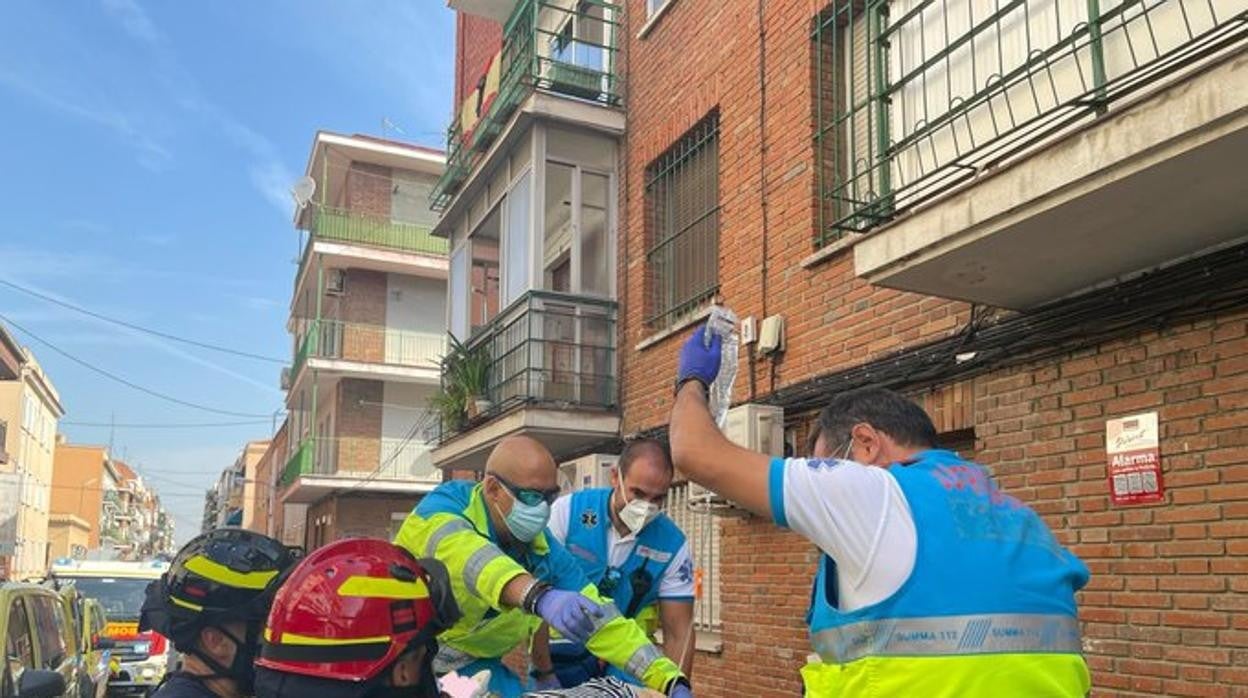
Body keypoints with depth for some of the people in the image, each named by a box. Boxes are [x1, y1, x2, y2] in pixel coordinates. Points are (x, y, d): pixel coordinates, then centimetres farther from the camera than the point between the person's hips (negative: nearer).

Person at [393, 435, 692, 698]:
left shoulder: (545, 552, -10)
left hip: (470, 666, 4)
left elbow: (602, 618, -10)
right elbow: (464, 555, -45)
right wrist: (539, 596, -63)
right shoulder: (444, 506, -24)